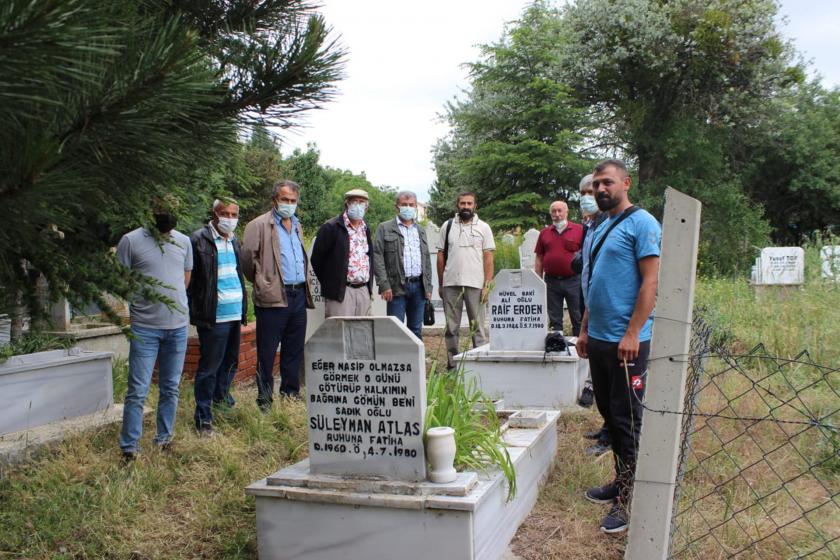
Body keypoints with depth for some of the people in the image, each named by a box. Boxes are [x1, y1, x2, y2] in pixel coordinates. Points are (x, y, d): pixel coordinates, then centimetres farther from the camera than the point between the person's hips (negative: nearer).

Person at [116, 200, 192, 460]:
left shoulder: (184, 241, 7)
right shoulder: (131, 240, -5)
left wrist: (173, 302, 8)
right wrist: (142, 299, -5)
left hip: (178, 325, 4)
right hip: (144, 326, -4)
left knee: (171, 388, 12)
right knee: (138, 390, -3)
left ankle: (164, 439, 25)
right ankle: (129, 448, 7)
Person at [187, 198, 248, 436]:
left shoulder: (234, 241, 14)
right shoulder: (199, 240, -10)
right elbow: (189, 278, -10)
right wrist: (196, 313, -12)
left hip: (235, 313, 8)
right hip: (214, 316, -7)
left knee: (231, 361, 19)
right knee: (209, 367, -2)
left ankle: (221, 396, 40)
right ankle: (203, 418, 7)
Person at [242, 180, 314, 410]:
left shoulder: (297, 225, 18)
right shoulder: (259, 225, -5)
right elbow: (247, 257, -11)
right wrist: (262, 283, -4)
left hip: (298, 294, 7)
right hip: (273, 296, -6)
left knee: (294, 348, 12)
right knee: (267, 351, 0)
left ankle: (291, 391, 24)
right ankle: (264, 399, 9)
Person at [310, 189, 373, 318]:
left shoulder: (366, 229, 15)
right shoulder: (331, 227, -6)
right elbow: (317, 259, -5)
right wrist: (329, 284, 1)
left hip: (364, 291, 6)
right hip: (340, 292, -6)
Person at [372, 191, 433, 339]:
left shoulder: (421, 231, 19)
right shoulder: (385, 228, 3)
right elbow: (377, 257, -4)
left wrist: (428, 287, 12)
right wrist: (384, 285, -13)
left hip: (419, 286, 5)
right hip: (397, 287, -5)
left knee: (416, 330, 9)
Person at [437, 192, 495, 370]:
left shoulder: (483, 228, 6)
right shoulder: (447, 226, 10)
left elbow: (488, 258, 2)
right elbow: (441, 256, 10)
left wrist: (487, 285, -7)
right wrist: (441, 284, 6)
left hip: (475, 284, -2)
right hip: (450, 284, 2)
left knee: (477, 326, 1)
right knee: (451, 327, 6)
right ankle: (452, 365, 14)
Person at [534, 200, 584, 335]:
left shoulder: (579, 230, -1)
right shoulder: (544, 233, 8)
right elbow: (539, 258, 10)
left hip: (573, 280, -3)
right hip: (552, 282, 3)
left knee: (578, 318, 4)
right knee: (554, 319, 11)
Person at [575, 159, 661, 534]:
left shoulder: (641, 224, -10)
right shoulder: (600, 229, 15)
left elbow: (651, 281, -17)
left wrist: (632, 334, -21)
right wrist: (585, 329, 17)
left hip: (626, 341, -8)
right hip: (598, 339, 9)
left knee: (627, 418, 0)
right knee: (608, 412, 16)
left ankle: (630, 498, 11)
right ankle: (622, 479, 31)